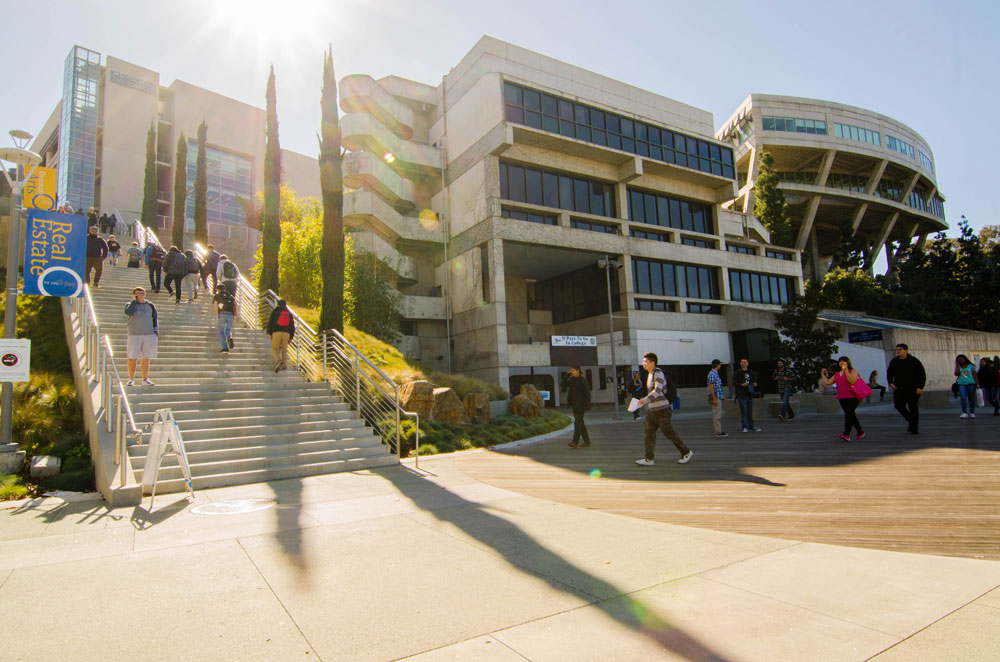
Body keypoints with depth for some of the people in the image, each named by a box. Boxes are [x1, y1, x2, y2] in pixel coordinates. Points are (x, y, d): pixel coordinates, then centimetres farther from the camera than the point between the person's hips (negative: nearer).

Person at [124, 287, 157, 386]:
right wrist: (133, 301, -8)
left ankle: (145, 379, 10)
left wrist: (156, 331, 6)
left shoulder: (150, 306, 13)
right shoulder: (130, 304, 6)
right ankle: (131, 379, 7)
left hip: (148, 335, 2)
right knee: (132, 358, -2)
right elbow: (128, 312, -16)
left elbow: (154, 318, 15)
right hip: (134, 334, -2)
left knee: (146, 358, 3)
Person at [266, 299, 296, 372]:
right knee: (284, 350, 10)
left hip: (277, 332, -3)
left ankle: (278, 360, -22)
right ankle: (284, 365, -1)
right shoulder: (289, 313, 20)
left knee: (274, 348, 3)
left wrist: (270, 333, 9)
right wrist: (291, 337, 19)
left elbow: (270, 322, 4)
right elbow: (292, 327, 18)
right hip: (287, 333, 3)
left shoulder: (275, 311, 10)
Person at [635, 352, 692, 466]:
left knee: (669, 433, 1)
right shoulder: (650, 374, 15)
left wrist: (646, 400, -35)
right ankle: (649, 459, 4)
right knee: (649, 433, 3)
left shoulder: (658, 373, -14)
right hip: (651, 411, 9)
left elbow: (658, 390, -28)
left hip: (662, 410, -9)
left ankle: (686, 452, 17)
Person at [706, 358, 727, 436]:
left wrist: (723, 395, 24)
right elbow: (711, 387, -20)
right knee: (717, 415, -9)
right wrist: (714, 399, -22)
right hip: (715, 397, -10)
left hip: (718, 397, 10)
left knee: (717, 415, 14)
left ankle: (715, 430, 19)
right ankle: (718, 432, -8)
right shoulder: (712, 374, -16)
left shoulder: (715, 373, 17)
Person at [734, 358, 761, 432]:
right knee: (743, 411, -6)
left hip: (750, 394, 5)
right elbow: (734, 383, -5)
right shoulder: (737, 373, 0)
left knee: (750, 412, 10)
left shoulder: (752, 373, 14)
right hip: (742, 395, -4)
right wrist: (742, 384, -20)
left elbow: (755, 381, 23)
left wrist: (755, 384, 1)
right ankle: (745, 427, -1)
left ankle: (751, 427, 16)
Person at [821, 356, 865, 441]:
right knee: (851, 415, 10)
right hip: (841, 397, 6)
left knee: (848, 413, -16)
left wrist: (846, 370, -22)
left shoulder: (853, 371, 0)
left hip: (852, 397, -6)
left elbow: (852, 381, -19)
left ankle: (846, 434, -22)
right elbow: (828, 383, 14)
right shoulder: (836, 374, 17)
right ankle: (860, 432, 25)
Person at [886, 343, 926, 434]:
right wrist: (890, 382, -3)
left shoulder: (914, 361, -5)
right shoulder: (894, 361, 5)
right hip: (899, 388, 3)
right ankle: (910, 420, 13)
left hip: (912, 389, -3)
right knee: (898, 405, -11)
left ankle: (915, 428, 9)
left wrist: (920, 387, -15)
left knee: (913, 407, -1)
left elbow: (922, 374, -6)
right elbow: (889, 373, 14)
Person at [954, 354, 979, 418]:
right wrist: (958, 365, -4)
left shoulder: (971, 366, 6)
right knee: (963, 398, -10)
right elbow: (956, 374, -7)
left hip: (971, 383, 0)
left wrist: (977, 384, -2)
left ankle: (972, 413, 16)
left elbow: (975, 375, 5)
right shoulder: (958, 367, 9)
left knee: (971, 399, 5)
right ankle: (964, 413, -13)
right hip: (962, 384, 0)